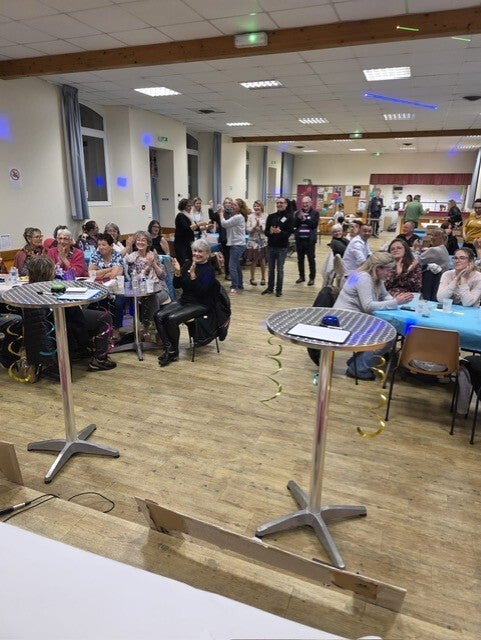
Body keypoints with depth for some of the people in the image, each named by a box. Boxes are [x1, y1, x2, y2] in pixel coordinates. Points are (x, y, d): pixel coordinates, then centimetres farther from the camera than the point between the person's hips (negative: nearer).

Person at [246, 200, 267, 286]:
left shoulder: (264, 216, -1)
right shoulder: (250, 216, -3)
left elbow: (266, 229, -2)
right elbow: (248, 229, -6)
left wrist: (260, 225, -18)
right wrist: (255, 226, -21)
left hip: (263, 241, 1)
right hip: (253, 241, -1)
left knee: (262, 260, 7)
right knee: (254, 260, 4)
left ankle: (263, 278, 21)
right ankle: (252, 278, 18)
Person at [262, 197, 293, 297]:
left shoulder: (289, 217, -2)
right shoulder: (271, 216, 7)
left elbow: (289, 233, -10)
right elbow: (266, 231, 3)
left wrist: (279, 232, -26)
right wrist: (271, 232, -19)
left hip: (282, 247, -3)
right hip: (271, 246, 3)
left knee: (280, 269, 3)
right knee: (270, 268, 11)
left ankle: (279, 289, 12)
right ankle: (270, 288, 22)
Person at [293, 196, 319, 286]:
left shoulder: (315, 213, 0)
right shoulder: (298, 212, 9)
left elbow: (314, 224, -12)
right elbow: (293, 224, 1)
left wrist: (305, 219, -15)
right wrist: (299, 218, -15)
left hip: (310, 240, -4)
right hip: (299, 239, 4)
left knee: (311, 259, 1)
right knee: (300, 259, 11)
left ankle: (312, 278, 7)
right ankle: (301, 276, 23)